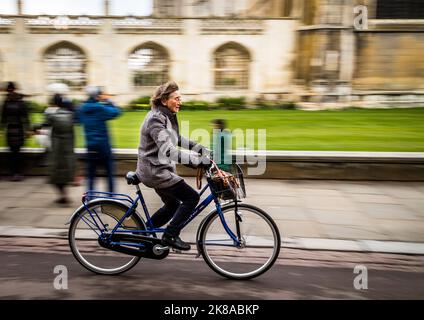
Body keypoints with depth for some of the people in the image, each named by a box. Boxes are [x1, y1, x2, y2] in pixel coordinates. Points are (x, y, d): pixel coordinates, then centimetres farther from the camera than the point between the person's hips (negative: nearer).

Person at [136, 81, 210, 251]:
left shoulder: (166, 116, 9)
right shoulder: (156, 119, -22)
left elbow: (177, 138, 23)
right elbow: (169, 151, -33)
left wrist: (199, 148, 12)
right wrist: (198, 161, -38)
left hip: (159, 169, 10)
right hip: (155, 171, -10)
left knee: (173, 205, 20)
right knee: (192, 197, -10)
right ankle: (170, 236, -1)